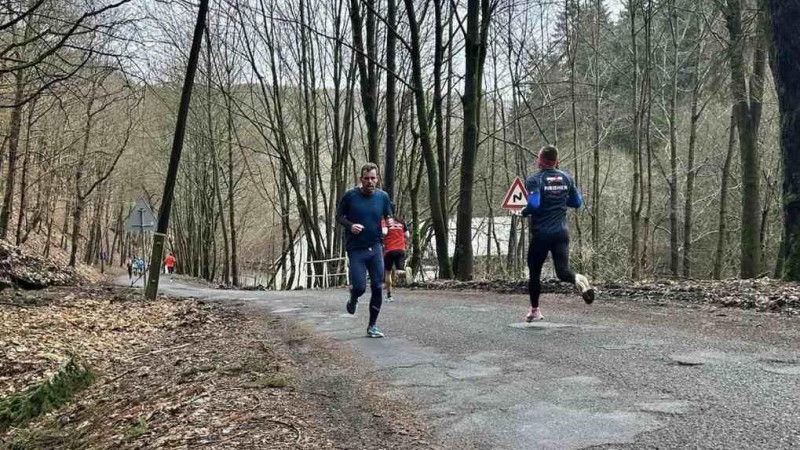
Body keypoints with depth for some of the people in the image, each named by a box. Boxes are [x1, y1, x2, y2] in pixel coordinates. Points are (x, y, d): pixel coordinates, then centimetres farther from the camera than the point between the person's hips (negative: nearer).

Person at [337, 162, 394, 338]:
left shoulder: (382, 196, 1)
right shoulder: (350, 196, -7)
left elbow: (388, 216, 13)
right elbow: (338, 216, 2)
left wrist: (390, 222, -11)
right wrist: (350, 225, -17)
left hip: (375, 248, 3)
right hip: (356, 249, -3)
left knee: (377, 288, 2)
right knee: (359, 287, -9)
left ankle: (372, 326, 17)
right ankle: (353, 299, 30)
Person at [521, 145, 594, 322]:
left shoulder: (534, 180, -9)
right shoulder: (566, 178, 7)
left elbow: (533, 204, -21)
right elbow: (577, 202, 12)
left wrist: (523, 212, -1)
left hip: (541, 234, -3)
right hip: (561, 233, 4)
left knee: (534, 273, 13)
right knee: (562, 270, 0)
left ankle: (534, 310, 22)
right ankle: (578, 279, -33)